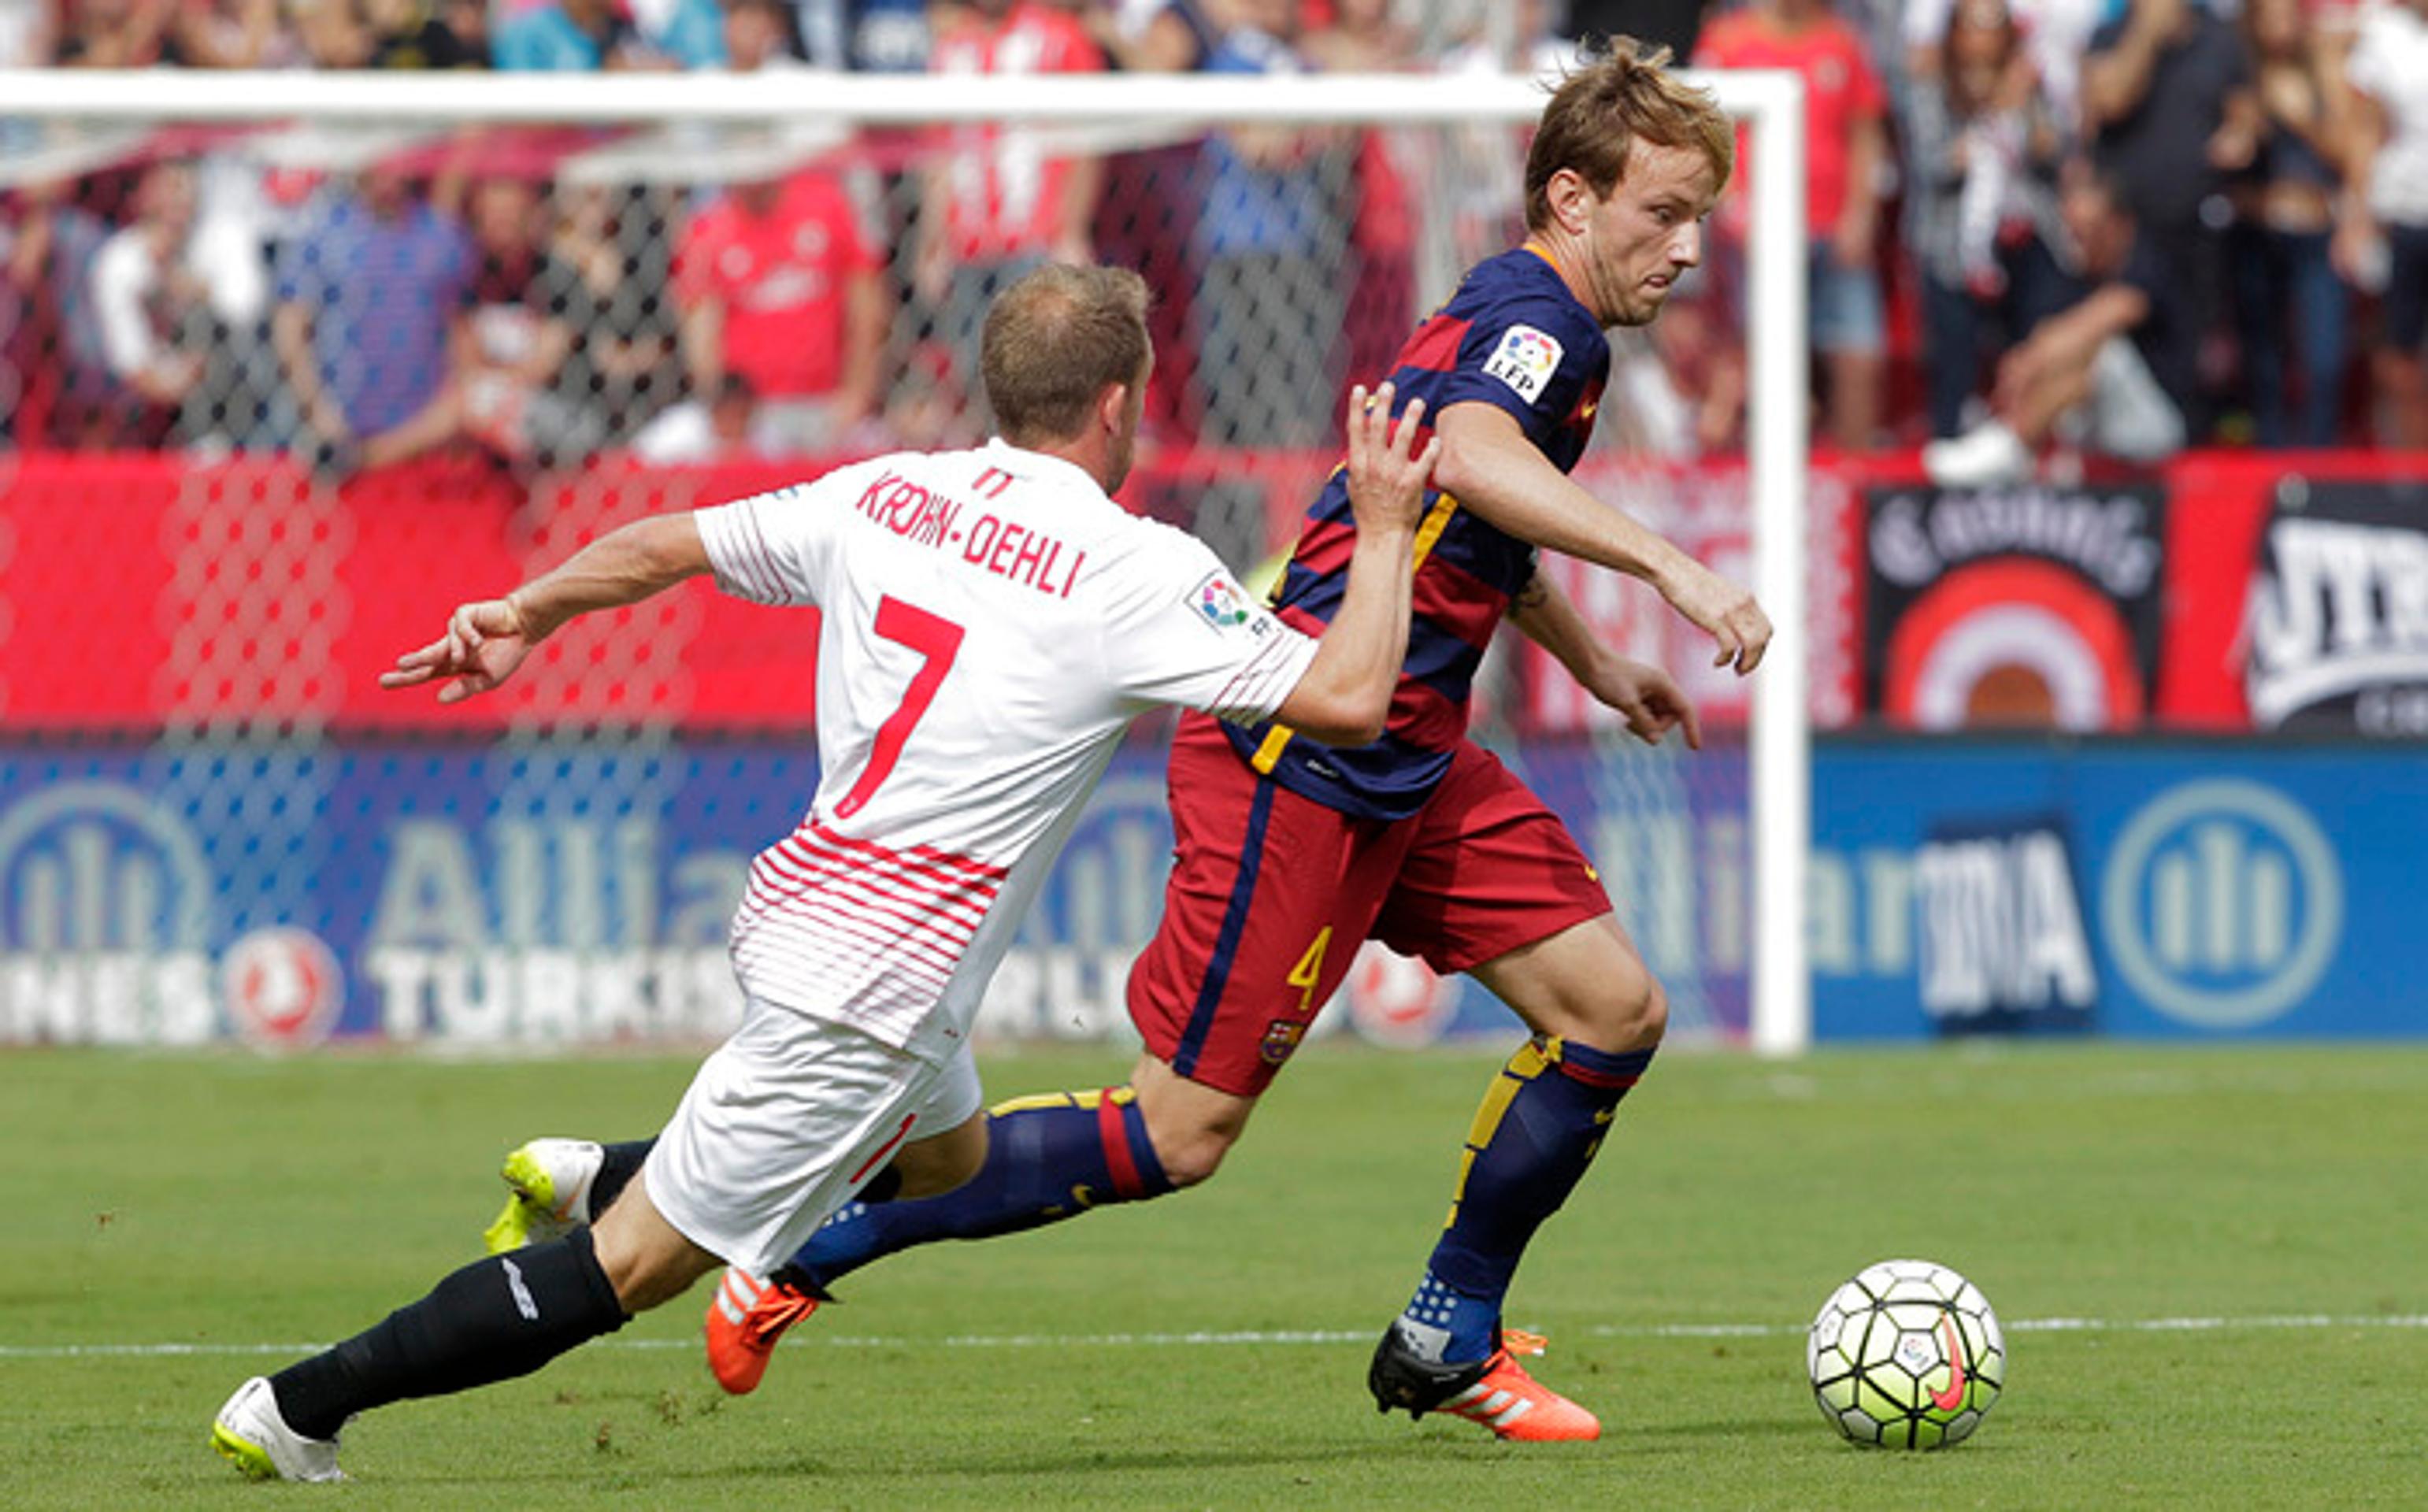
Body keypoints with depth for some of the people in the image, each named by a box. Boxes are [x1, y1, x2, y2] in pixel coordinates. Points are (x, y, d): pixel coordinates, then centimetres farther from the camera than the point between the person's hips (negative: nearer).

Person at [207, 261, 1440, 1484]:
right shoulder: (1136, 573, -14)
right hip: (867, 993, -8)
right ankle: (299, 1407, -2)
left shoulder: (884, 496, 5)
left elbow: (663, 545, 14)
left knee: (945, 1154, 35)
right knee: (633, 1270, -2)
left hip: (803, 903, 8)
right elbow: (1348, 698, -14)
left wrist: (524, 614, 26)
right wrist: (1385, 528, -1)